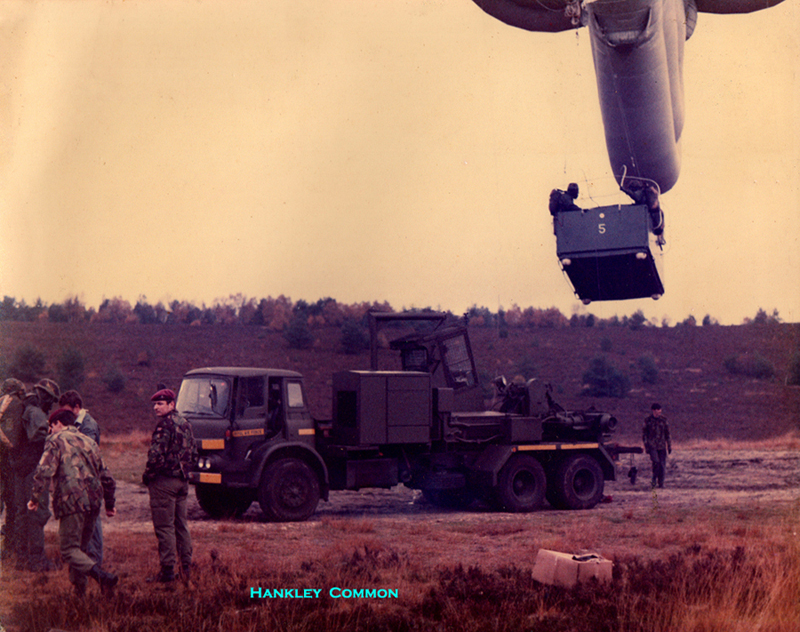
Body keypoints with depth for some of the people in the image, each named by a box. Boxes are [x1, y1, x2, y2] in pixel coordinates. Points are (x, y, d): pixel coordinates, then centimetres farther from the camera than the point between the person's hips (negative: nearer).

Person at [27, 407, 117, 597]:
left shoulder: (56, 441, 1)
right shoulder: (89, 442, 22)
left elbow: (43, 472, -13)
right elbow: (106, 477, 24)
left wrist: (35, 498, -5)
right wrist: (109, 504, 32)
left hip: (71, 501, -7)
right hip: (93, 502, 7)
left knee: (70, 549, -7)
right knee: (80, 548, 18)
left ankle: (102, 576, -27)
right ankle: (79, 591, 17)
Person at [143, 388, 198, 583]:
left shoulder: (165, 425, -15)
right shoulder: (185, 423, 13)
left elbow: (156, 455, -21)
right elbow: (193, 453, 19)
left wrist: (147, 475, -9)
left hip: (164, 481, -9)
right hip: (182, 481, 9)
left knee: (164, 527, -5)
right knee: (181, 525, 14)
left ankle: (167, 570, -5)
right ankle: (186, 567, 16)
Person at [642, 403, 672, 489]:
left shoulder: (663, 420, 7)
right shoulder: (648, 420, 1)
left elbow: (667, 434, 15)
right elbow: (644, 434, 5)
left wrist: (669, 446, 13)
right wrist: (646, 446, -1)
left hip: (662, 446, 3)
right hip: (652, 446, -3)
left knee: (662, 464, -2)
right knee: (656, 462, -21)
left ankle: (661, 483, 9)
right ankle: (654, 479, -2)